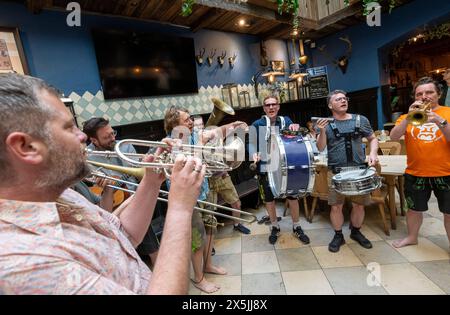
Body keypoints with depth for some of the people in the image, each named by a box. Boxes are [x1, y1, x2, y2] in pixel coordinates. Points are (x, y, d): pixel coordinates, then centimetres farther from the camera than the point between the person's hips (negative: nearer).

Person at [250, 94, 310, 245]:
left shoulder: (286, 121, 5)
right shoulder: (257, 124, -2)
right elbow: (251, 142, -10)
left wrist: (295, 128, -32)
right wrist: (254, 154, -32)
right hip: (266, 168, -1)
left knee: (293, 197, 8)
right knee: (269, 199, 11)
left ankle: (296, 227, 30)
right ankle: (274, 227, 34)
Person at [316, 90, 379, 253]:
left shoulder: (360, 120, 6)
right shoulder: (326, 124, 1)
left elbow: (373, 138, 14)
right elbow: (320, 147, -6)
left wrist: (373, 153, -5)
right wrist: (322, 131, -21)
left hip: (359, 170, 2)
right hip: (336, 172, -2)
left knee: (359, 204, 12)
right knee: (336, 206, 3)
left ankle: (356, 232, 35)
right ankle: (338, 236, 22)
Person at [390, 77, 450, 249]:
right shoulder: (407, 117, 4)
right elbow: (393, 137, -11)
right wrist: (409, 116, -20)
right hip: (415, 173, 2)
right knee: (414, 209, 16)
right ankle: (412, 237, 36)